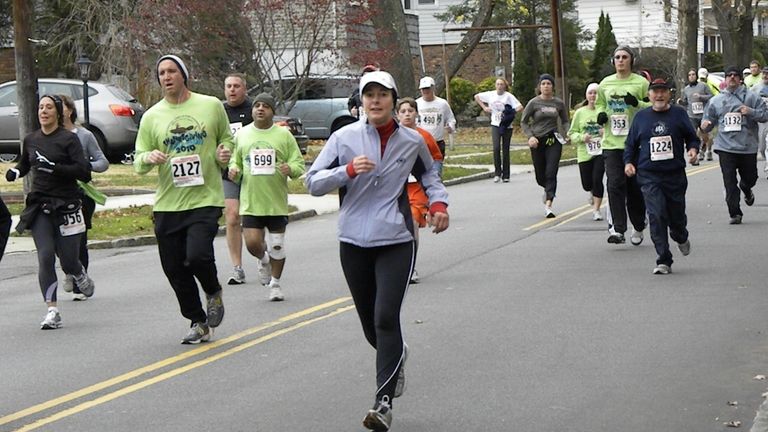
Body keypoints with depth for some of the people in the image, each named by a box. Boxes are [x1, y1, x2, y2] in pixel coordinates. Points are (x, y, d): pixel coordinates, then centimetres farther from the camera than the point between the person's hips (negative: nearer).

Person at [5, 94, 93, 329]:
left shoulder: (68, 139, -6)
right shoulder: (30, 140, 8)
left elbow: (84, 173, -14)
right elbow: (24, 163, 28)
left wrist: (54, 167, -23)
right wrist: (15, 171, 6)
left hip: (66, 206, -3)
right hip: (39, 206, 3)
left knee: (69, 261, 2)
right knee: (45, 255, -13)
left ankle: (81, 276, 40)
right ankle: (52, 311, -12)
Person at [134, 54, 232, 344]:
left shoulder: (211, 106, 4)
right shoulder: (151, 117, 6)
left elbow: (226, 138, 19)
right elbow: (138, 163, 7)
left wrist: (225, 152, -3)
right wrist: (149, 158, -16)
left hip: (205, 199, -3)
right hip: (167, 204, 3)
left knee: (197, 255, -22)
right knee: (175, 269, 5)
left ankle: (214, 292, 12)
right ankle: (198, 323, 24)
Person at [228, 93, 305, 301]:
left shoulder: (284, 135, 2)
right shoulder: (242, 135, 8)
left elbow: (299, 164, 3)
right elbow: (235, 161, 17)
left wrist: (291, 169, -19)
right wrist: (234, 170, -6)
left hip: (277, 200, -1)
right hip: (250, 200, 1)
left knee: (277, 244, 5)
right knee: (252, 243, -9)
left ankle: (275, 283, 24)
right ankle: (264, 260, 27)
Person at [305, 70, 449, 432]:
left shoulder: (412, 141, 4)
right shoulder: (344, 138, 0)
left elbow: (428, 174, 25)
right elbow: (313, 182, -2)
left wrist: (438, 201, 7)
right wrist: (349, 170, -17)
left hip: (396, 241, -1)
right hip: (354, 241, 2)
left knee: (386, 318, -15)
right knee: (369, 322, 11)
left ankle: (383, 402, -15)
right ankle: (396, 357, 44)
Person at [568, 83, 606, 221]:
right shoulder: (580, 112, 5)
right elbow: (572, 133, 8)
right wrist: (581, 137, -11)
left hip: (601, 151, -3)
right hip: (585, 153, 3)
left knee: (597, 179, -12)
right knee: (587, 184, 8)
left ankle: (596, 209, 0)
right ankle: (593, 193, 45)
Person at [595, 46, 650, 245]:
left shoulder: (641, 83, 1)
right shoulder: (605, 83, 11)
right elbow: (599, 104, 25)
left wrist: (637, 103, -16)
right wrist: (601, 114, 3)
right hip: (612, 142, 2)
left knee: (635, 187, 5)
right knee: (615, 184, -10)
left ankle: (638, 227, 22)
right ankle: (617, 229, -10)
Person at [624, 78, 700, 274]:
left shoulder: (679, 114, 5)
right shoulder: (641, 117, 8)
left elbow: (692, 137, 11)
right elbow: (631, 144, 15)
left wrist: (693, 149, -10)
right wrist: (628, 162, 2)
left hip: (675, 175, 0)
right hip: (649, 177, 0)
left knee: (676, 215, 8)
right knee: (657, 216, -13)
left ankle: (681, 237, 46)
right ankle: (663, 261, -8)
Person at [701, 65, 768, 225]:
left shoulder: (751, 97, 2)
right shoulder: (716, 100, 10)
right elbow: (709, 120, 16)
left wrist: (751, 112, -19)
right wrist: (705, 125, -7)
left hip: (748, 147, 0)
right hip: (726, 147, 1)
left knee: (750, 178, 13)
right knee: (730, 183, -5)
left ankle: (746, 191, 49)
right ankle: (735, 213, 2)